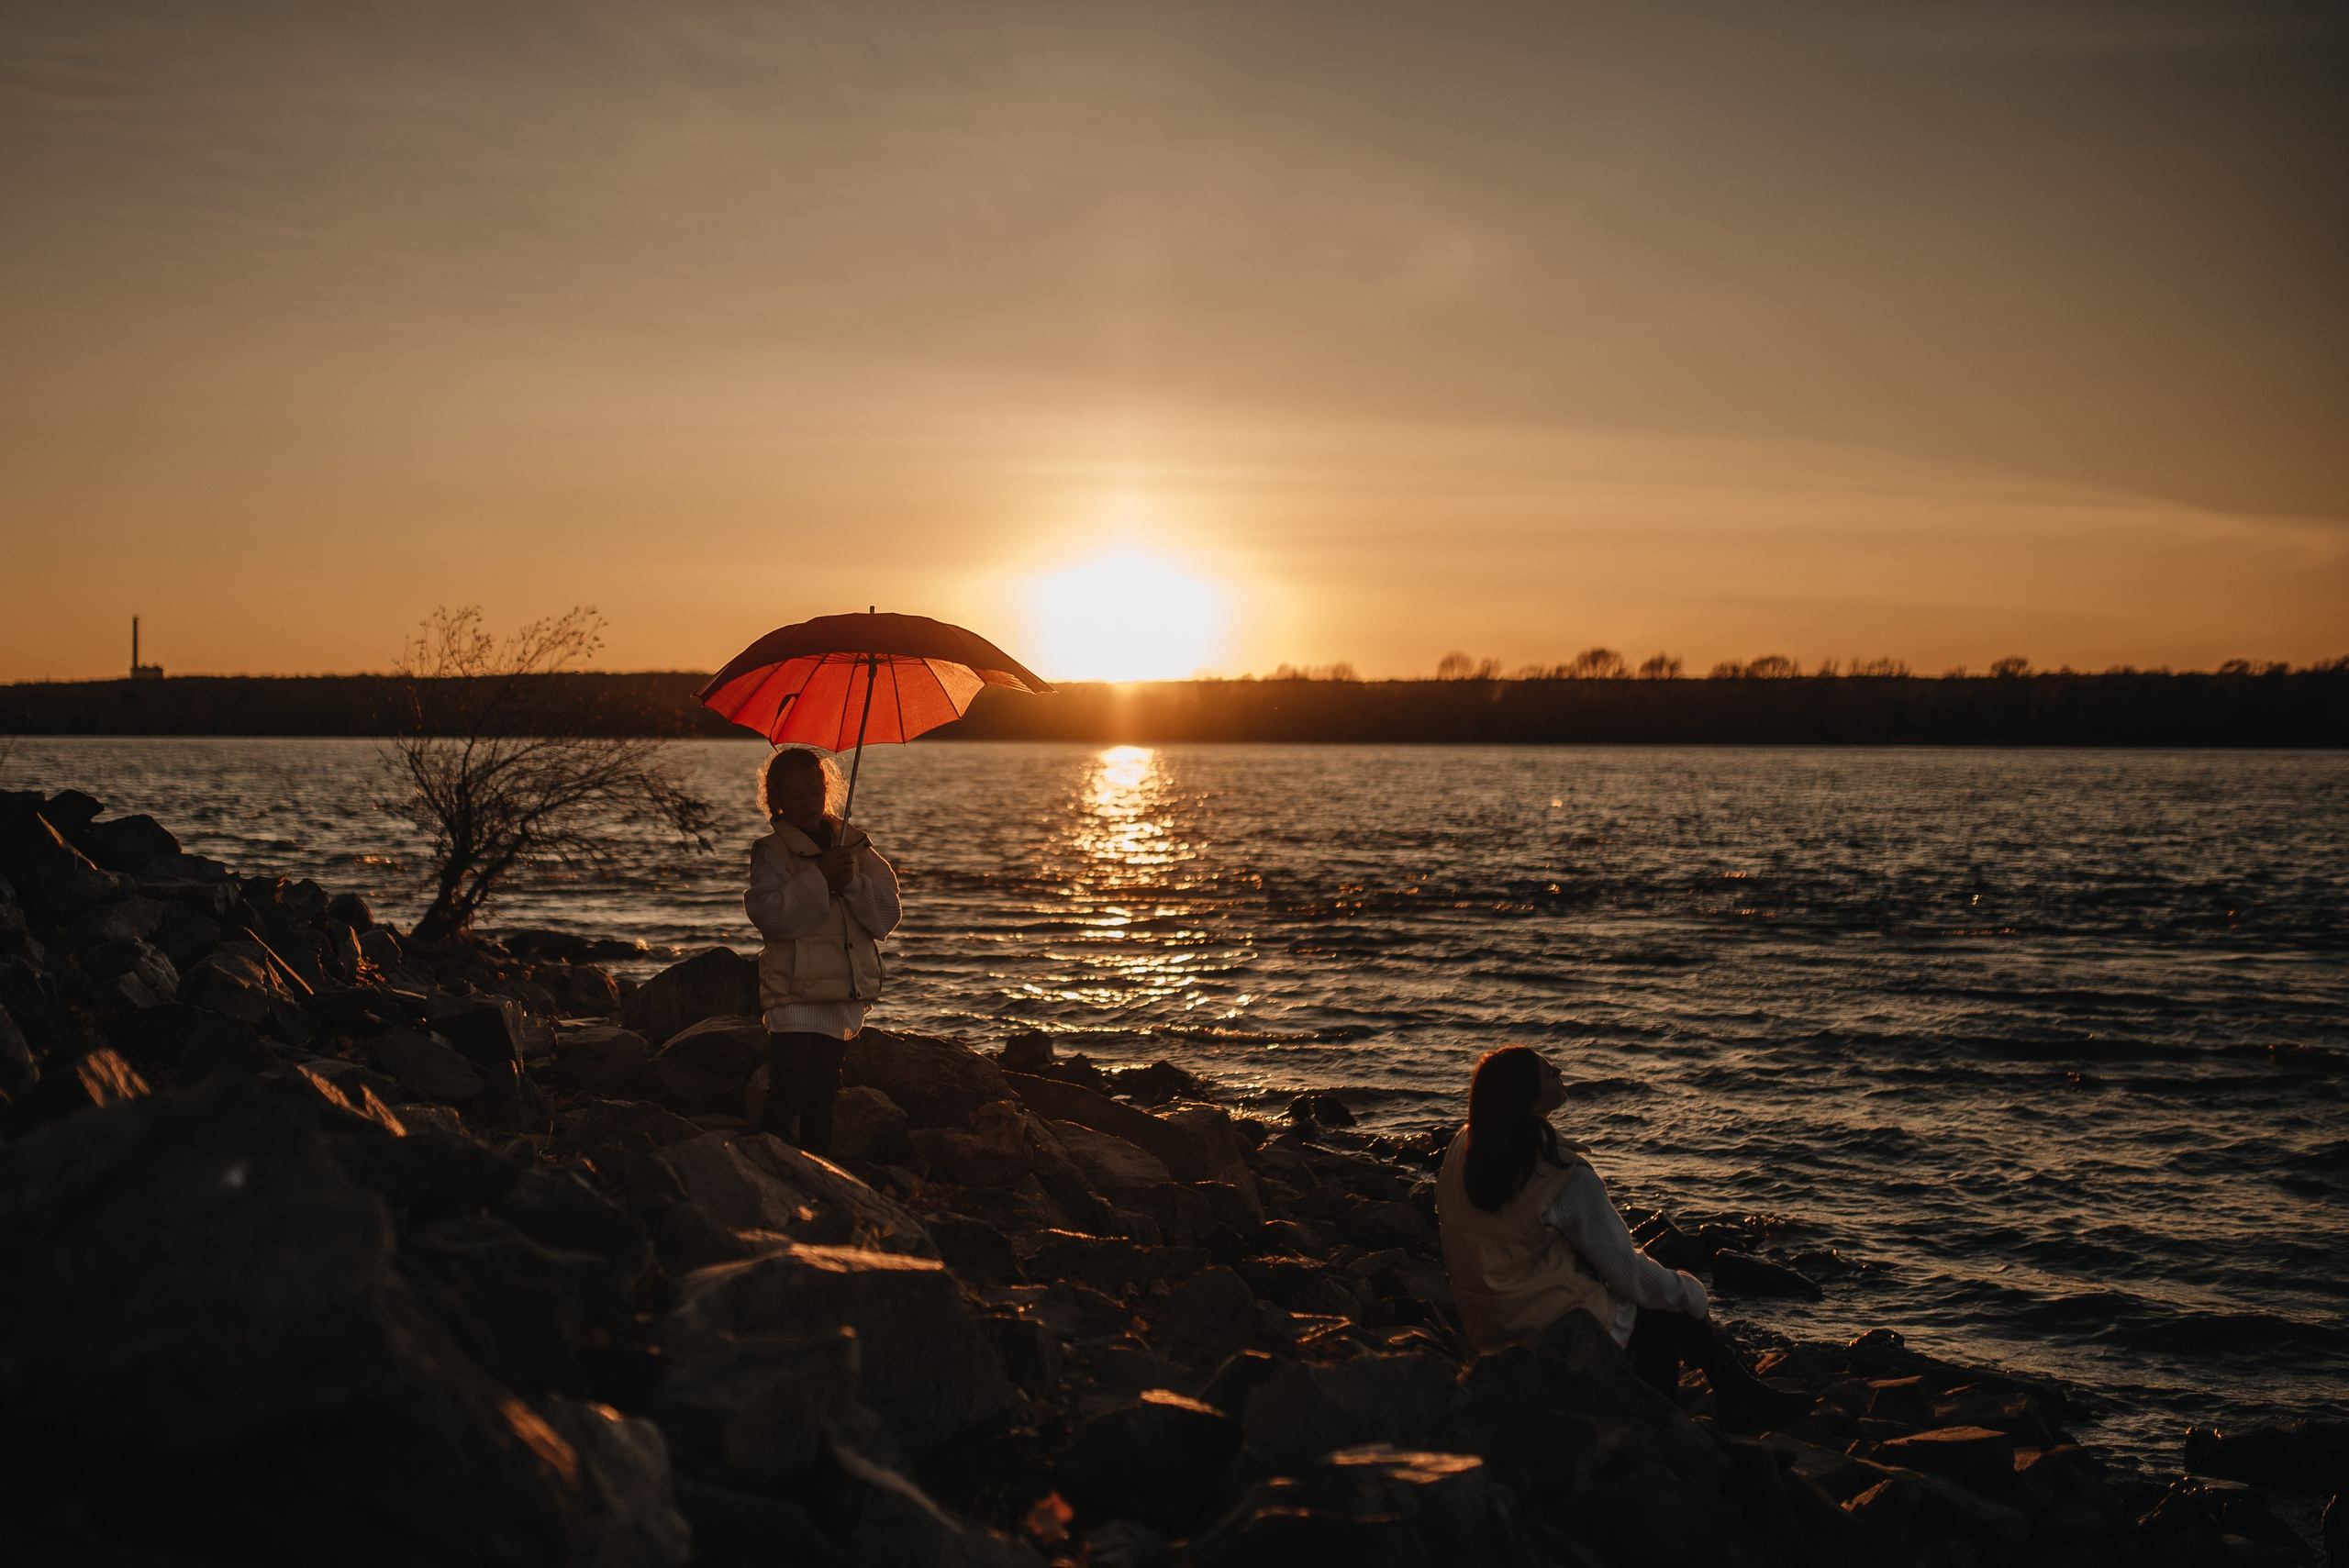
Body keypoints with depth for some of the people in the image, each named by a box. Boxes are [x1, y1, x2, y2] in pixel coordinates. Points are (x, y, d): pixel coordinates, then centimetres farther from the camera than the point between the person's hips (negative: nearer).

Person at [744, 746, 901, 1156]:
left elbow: (886, 914, 3)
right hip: (794, 992, -4)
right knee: (786, 1094, -12)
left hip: (846, 992, 4)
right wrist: (818, 877, -21)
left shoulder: (857, 846, 9)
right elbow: (769, 914, -17)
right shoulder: (771, 852, -2)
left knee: (823, 1095, 14)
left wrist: (852, 882, -14)